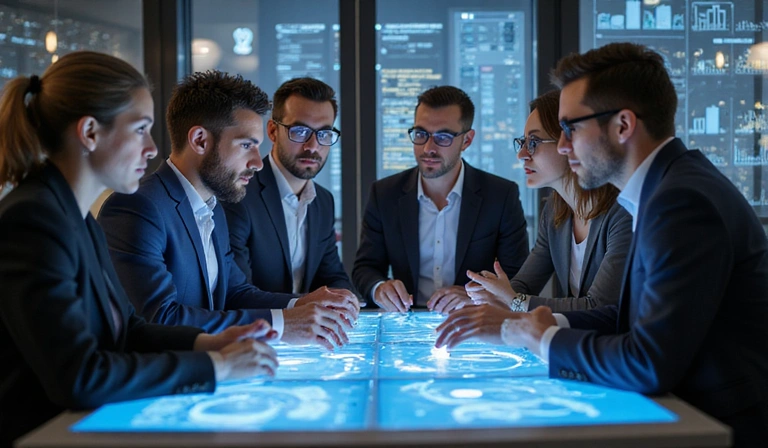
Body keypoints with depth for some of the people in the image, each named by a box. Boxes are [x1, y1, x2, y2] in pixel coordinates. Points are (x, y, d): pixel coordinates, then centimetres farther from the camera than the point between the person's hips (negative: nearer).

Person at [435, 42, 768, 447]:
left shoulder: (685, 201, -23)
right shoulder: (669, 185, 7)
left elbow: (648, 365, -27)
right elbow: (633, 314, 12)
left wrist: (544, 338, -12)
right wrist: (523, 324, 1)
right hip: (696, 412, 8)